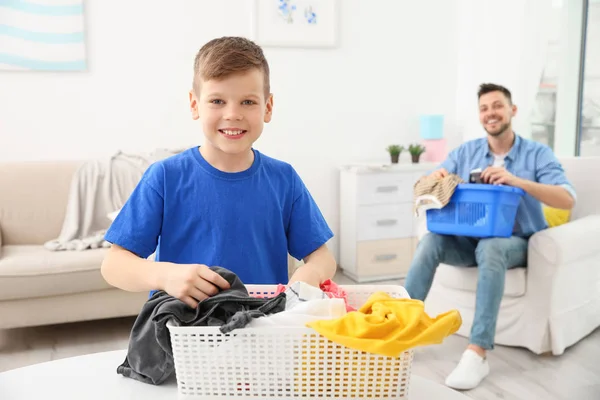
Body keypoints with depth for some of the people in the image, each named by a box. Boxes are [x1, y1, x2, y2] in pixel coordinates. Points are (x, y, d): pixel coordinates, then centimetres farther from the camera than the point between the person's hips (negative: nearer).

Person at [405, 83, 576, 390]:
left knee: (490, 247, -38)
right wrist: (434, 179, -21)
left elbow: (567, 200, -16)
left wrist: (517, 180, -29)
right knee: (431, 240, -28)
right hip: (469, 240, 3)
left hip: (516, 243, -3)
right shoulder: (465, 152, 7)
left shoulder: (537, 154, -2)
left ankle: (477, 353, -38)